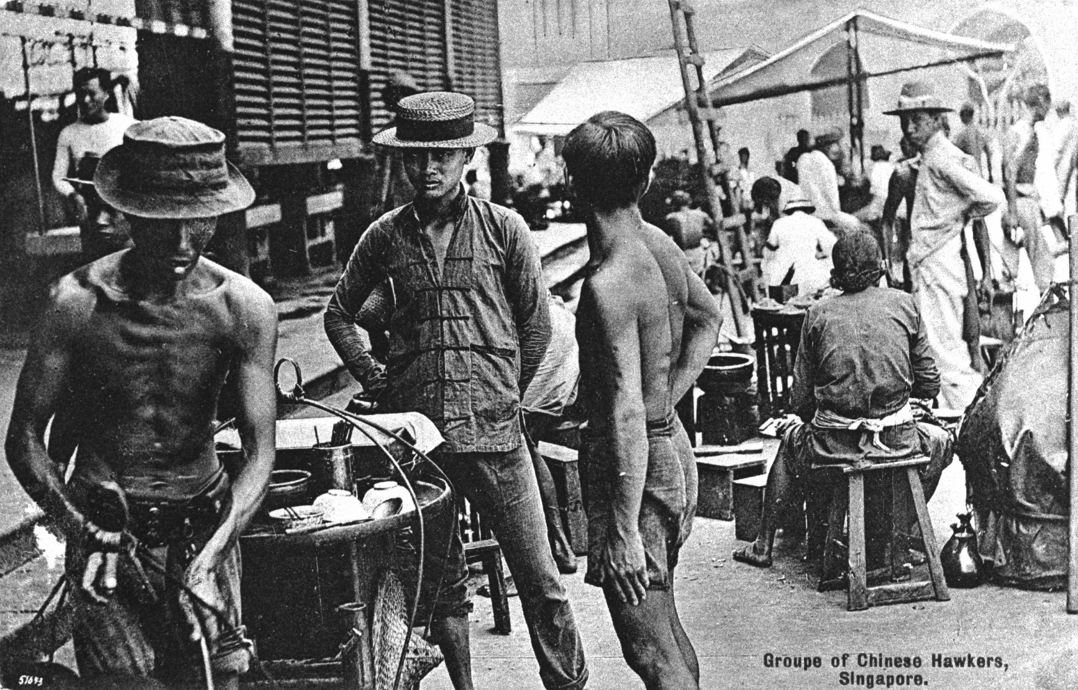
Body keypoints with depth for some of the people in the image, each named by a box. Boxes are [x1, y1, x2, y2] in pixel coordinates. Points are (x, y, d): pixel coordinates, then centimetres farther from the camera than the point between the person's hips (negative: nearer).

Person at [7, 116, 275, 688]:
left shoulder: (244, 309, -7)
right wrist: (82, 531, -16)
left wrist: (211, 553, -20)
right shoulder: (77, 302, -11)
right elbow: (24, 439, -4)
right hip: (106, 533, -1)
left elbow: (260, 452, -8)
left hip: (205, 530, 2)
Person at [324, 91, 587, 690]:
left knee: (539, 579, 1)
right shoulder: (386, 236, 6)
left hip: (494, 434, -2)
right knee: (441, 583, 12)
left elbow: (536, 325, 8)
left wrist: (506, 395, 8)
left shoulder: (503, 230, 0)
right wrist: (371, 378, 9)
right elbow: (339, 313, 18)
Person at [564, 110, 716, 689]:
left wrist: (622, 532, -26)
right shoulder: (655, 245, 6)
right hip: (669, 445, 10)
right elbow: (709, 319, 19)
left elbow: (627, 413, -27)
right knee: (665, 628, 22)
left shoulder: (609, 284, -23)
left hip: (635, 467, -10)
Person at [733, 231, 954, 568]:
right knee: (940, 442, 33)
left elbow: (801, 400, 3)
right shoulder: (904, 304, 4)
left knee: (792, 440, 34)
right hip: (897, 442, 0)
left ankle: (763, 544, 35)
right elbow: (929, 385, 6)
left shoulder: (819, 313, 3)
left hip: (834, 444, 0)